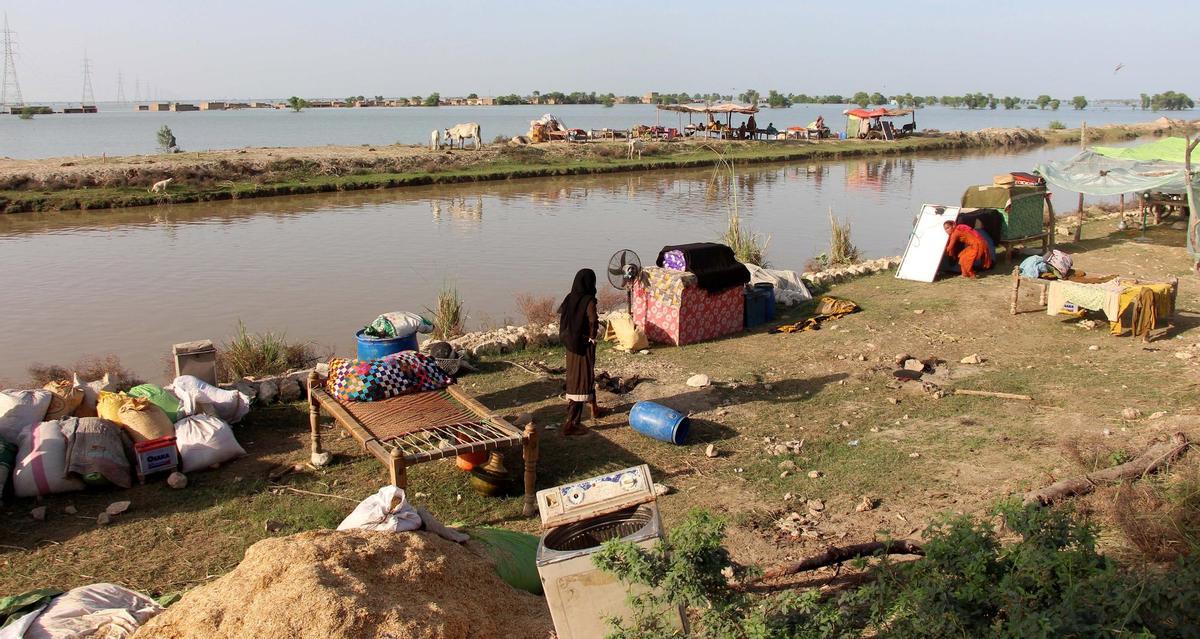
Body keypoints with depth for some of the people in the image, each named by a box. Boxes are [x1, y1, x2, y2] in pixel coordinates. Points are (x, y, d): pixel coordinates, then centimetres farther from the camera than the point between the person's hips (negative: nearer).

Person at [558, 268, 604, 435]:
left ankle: (594, 408, 45)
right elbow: (593, 320, -34)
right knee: (581, 382, -4)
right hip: (584, 345, -8)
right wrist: (592, 336, -17)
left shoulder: (569, 298, 0)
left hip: (570, 344, 8)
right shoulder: (588, 301, -20)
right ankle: (571, 423, -8)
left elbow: (560, 312, 15)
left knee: (577, 376, 24)